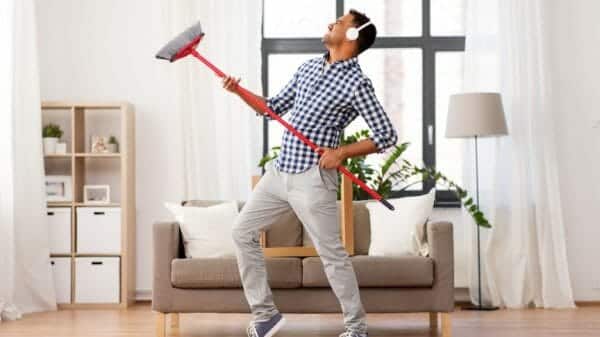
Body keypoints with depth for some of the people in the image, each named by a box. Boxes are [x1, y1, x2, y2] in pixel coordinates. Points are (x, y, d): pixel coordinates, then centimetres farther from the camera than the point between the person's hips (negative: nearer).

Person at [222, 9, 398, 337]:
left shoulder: (357, 83, -11)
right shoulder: (309, 66, 11)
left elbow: (387, 135, -11)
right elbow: (276, 107, 18)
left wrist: (342, 152, -18)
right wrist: (239, 92, 5)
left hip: (312, 178, -8)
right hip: (279, 170, 8)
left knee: (332, 254, -1)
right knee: (242, 232, 8)